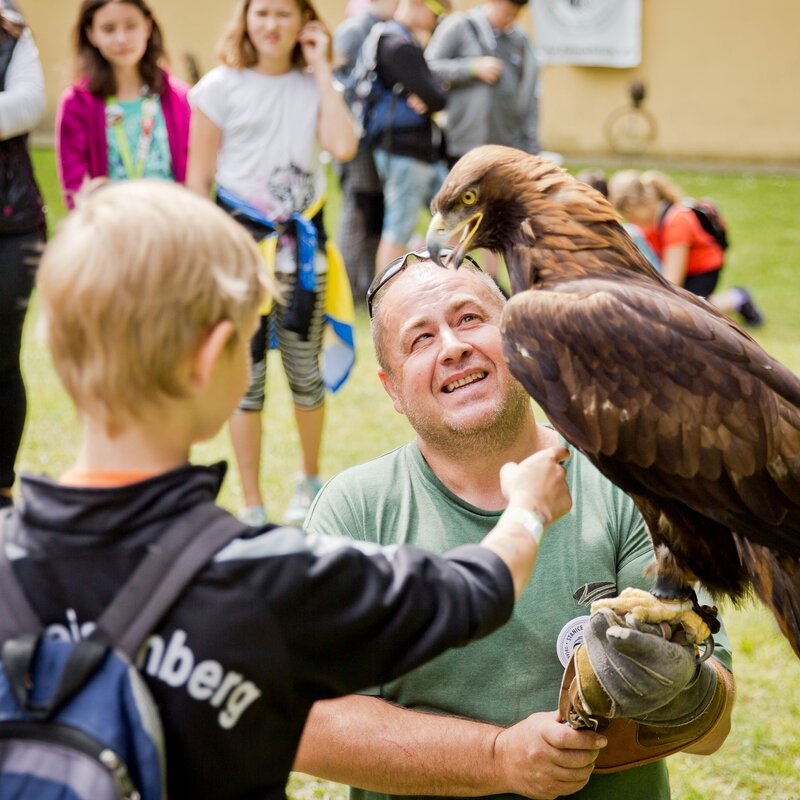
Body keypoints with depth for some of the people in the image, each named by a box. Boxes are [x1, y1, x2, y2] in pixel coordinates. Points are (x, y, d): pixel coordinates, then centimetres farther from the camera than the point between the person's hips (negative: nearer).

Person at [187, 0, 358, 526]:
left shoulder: (315, 86, 5)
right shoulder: (221, 87, -1)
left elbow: (343, 146, -15)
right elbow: (199, 178, 0)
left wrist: (321, 68, -8)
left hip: (302, 241, 2)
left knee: (304, 367, 10)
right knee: (246, 371, -1)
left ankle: (310, 481, 34)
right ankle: (252, 506, 10)